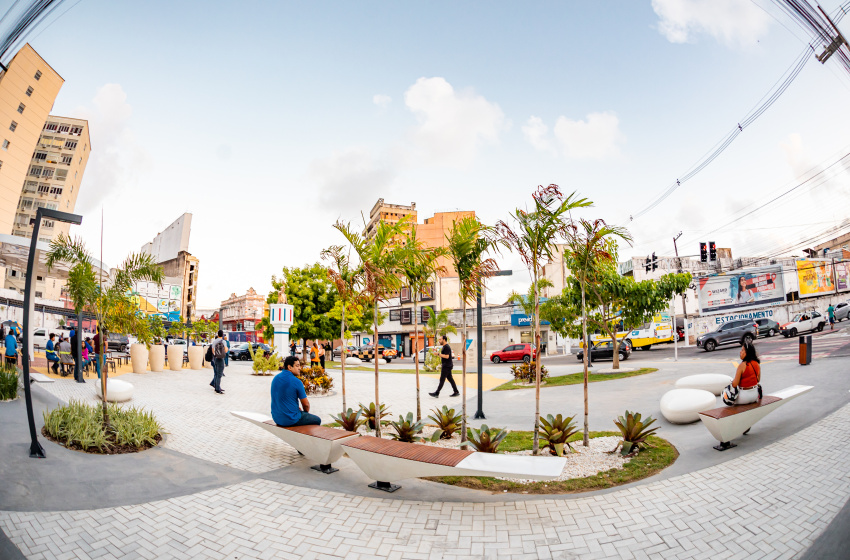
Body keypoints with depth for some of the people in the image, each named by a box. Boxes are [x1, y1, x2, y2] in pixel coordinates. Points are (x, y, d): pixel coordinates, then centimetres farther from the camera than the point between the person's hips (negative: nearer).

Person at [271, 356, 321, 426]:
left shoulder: (275, 378, 3)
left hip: (276, 417, 8)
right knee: (317, 420, 13)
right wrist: (306, 412, 12)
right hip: (290, 419, -7)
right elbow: (306, 404, -10)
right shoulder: (296, 382, -19)